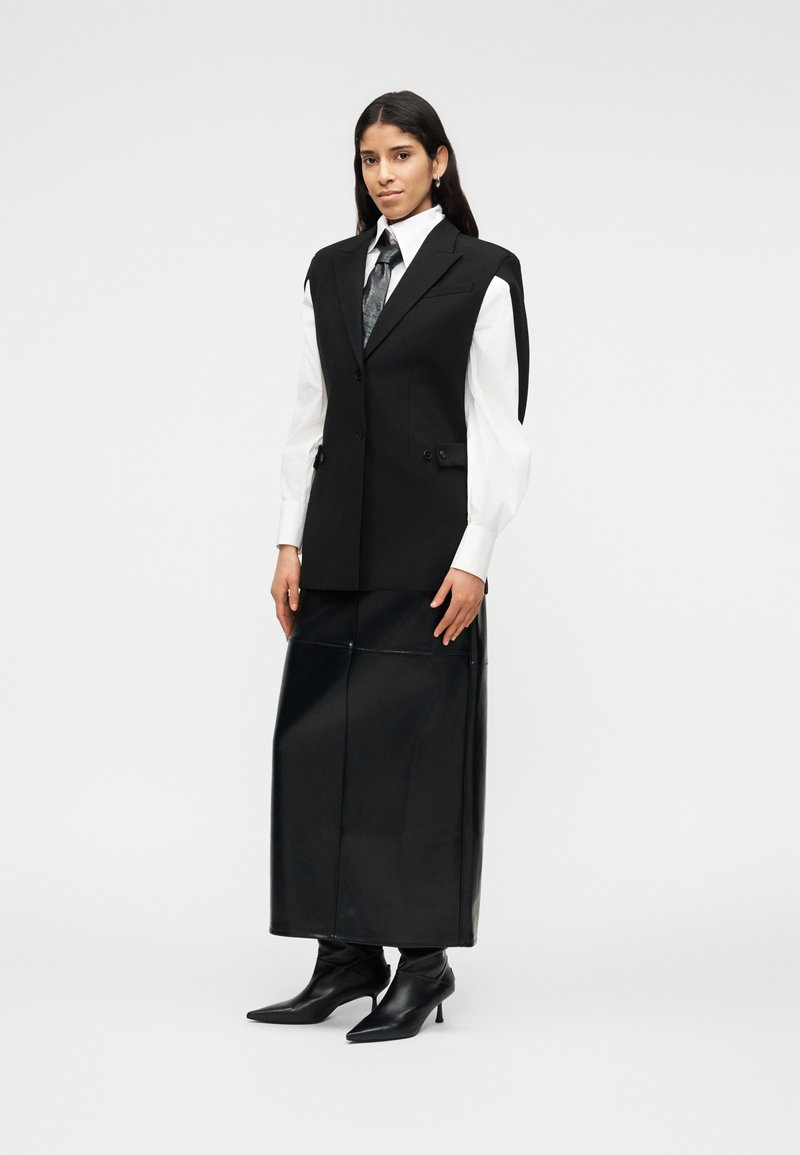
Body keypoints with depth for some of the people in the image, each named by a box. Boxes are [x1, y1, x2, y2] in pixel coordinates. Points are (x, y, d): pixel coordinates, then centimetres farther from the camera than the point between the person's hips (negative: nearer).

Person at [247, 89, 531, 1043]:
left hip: (428, 539, -5)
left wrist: (475, 557, -13)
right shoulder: (330, 272, 12)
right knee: (320, 739, 4)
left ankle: (425, 961, 9)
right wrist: (290, 543, 6)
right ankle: (347, 955, 14)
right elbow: (310, 412, 11)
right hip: (339, 541, 5)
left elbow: (496, 425, -7)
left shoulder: (483, 274, -4)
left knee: (420, 739, -2)